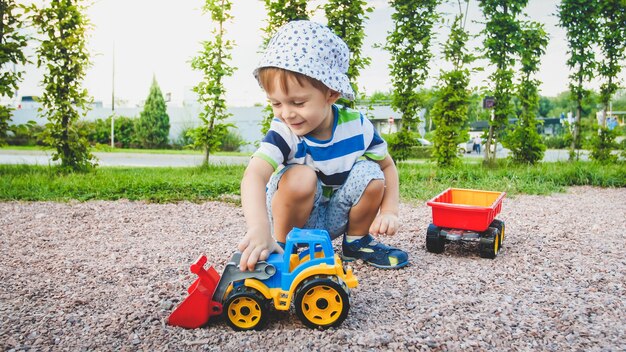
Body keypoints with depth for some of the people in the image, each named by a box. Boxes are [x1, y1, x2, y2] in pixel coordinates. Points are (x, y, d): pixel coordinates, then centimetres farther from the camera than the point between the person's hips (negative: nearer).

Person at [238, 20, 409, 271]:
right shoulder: (283, 133, -25)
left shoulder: (357, 126, -16)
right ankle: (284, 247, -9)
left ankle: (356, 241, 5)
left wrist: (389, 210, -15)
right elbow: (254, 175, -44)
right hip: (295, 218, -3)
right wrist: (259, 229, -61)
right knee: (301, 177, -33)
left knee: (370, 173, -20)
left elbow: (388, 166, 0)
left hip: (335, 220, 3)